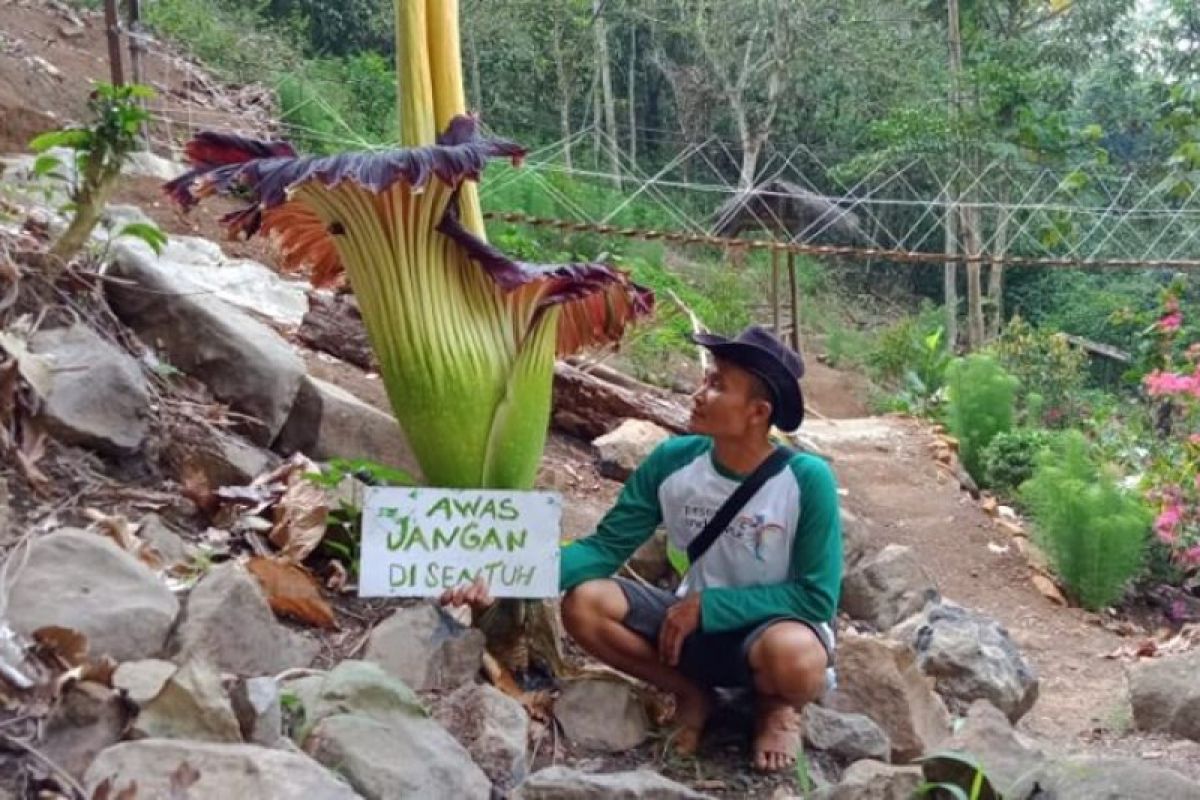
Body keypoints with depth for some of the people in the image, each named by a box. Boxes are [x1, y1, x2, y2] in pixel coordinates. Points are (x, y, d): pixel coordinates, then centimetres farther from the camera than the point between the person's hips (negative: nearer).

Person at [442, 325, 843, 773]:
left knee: (793, 656, -40)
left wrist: (707, 604, -24)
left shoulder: (806, 480, -21)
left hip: (776, 629, -4)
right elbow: (605, 547, -11)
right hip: (697, 624, 4)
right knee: (584, 604, -19)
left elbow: (816, 598, -19)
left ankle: (775, 705, -2)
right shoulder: (673, 462, -11)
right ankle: (691, 693, 3)